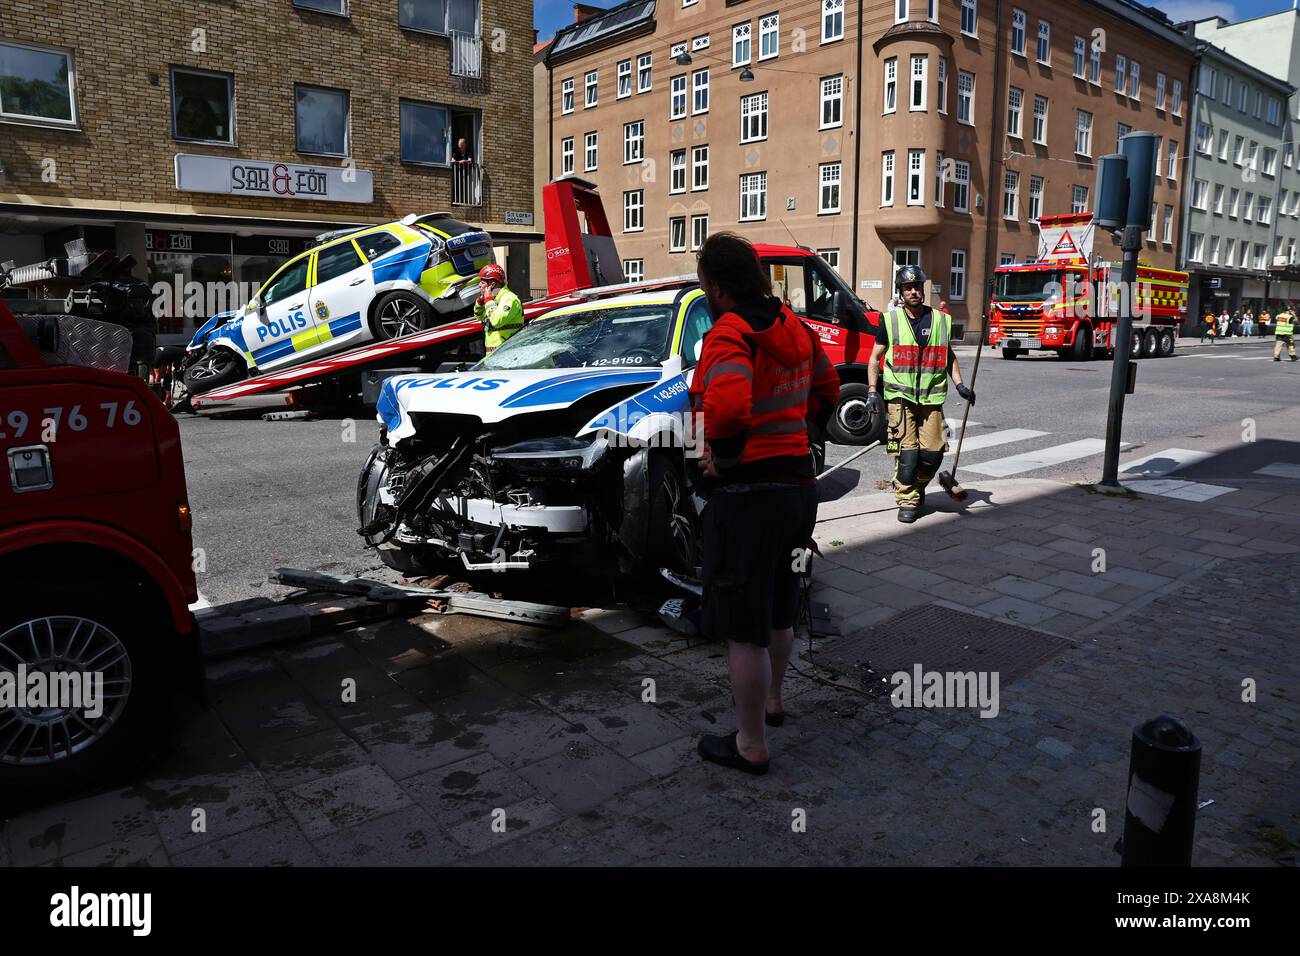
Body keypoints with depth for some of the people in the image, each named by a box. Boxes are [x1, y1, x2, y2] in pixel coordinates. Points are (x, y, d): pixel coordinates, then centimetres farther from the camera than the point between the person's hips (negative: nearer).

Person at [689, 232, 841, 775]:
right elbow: (827, 392, 22)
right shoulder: (794, 328, 9)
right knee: (779, 610, 25)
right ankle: (771, 699, 46)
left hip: (746, 495, -9)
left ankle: (750, 745, 17)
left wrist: (720, 456, -17)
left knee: (743, 630, 4)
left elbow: (728, 407, -34)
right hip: (798, 484, 9)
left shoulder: (728, 334, -17)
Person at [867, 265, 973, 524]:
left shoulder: (942, 320, 9)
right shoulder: (890, 320, 2)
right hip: (900, 396, -2)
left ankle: (918, 487, 28)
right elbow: (875, 357, 7)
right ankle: (907, 501, 5)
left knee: (933, 453, 0)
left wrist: (959, 384, 7)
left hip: (931, 396, 2)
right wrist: (872, 391, -3)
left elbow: (949, 356, 20)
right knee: (907, 451, -9)